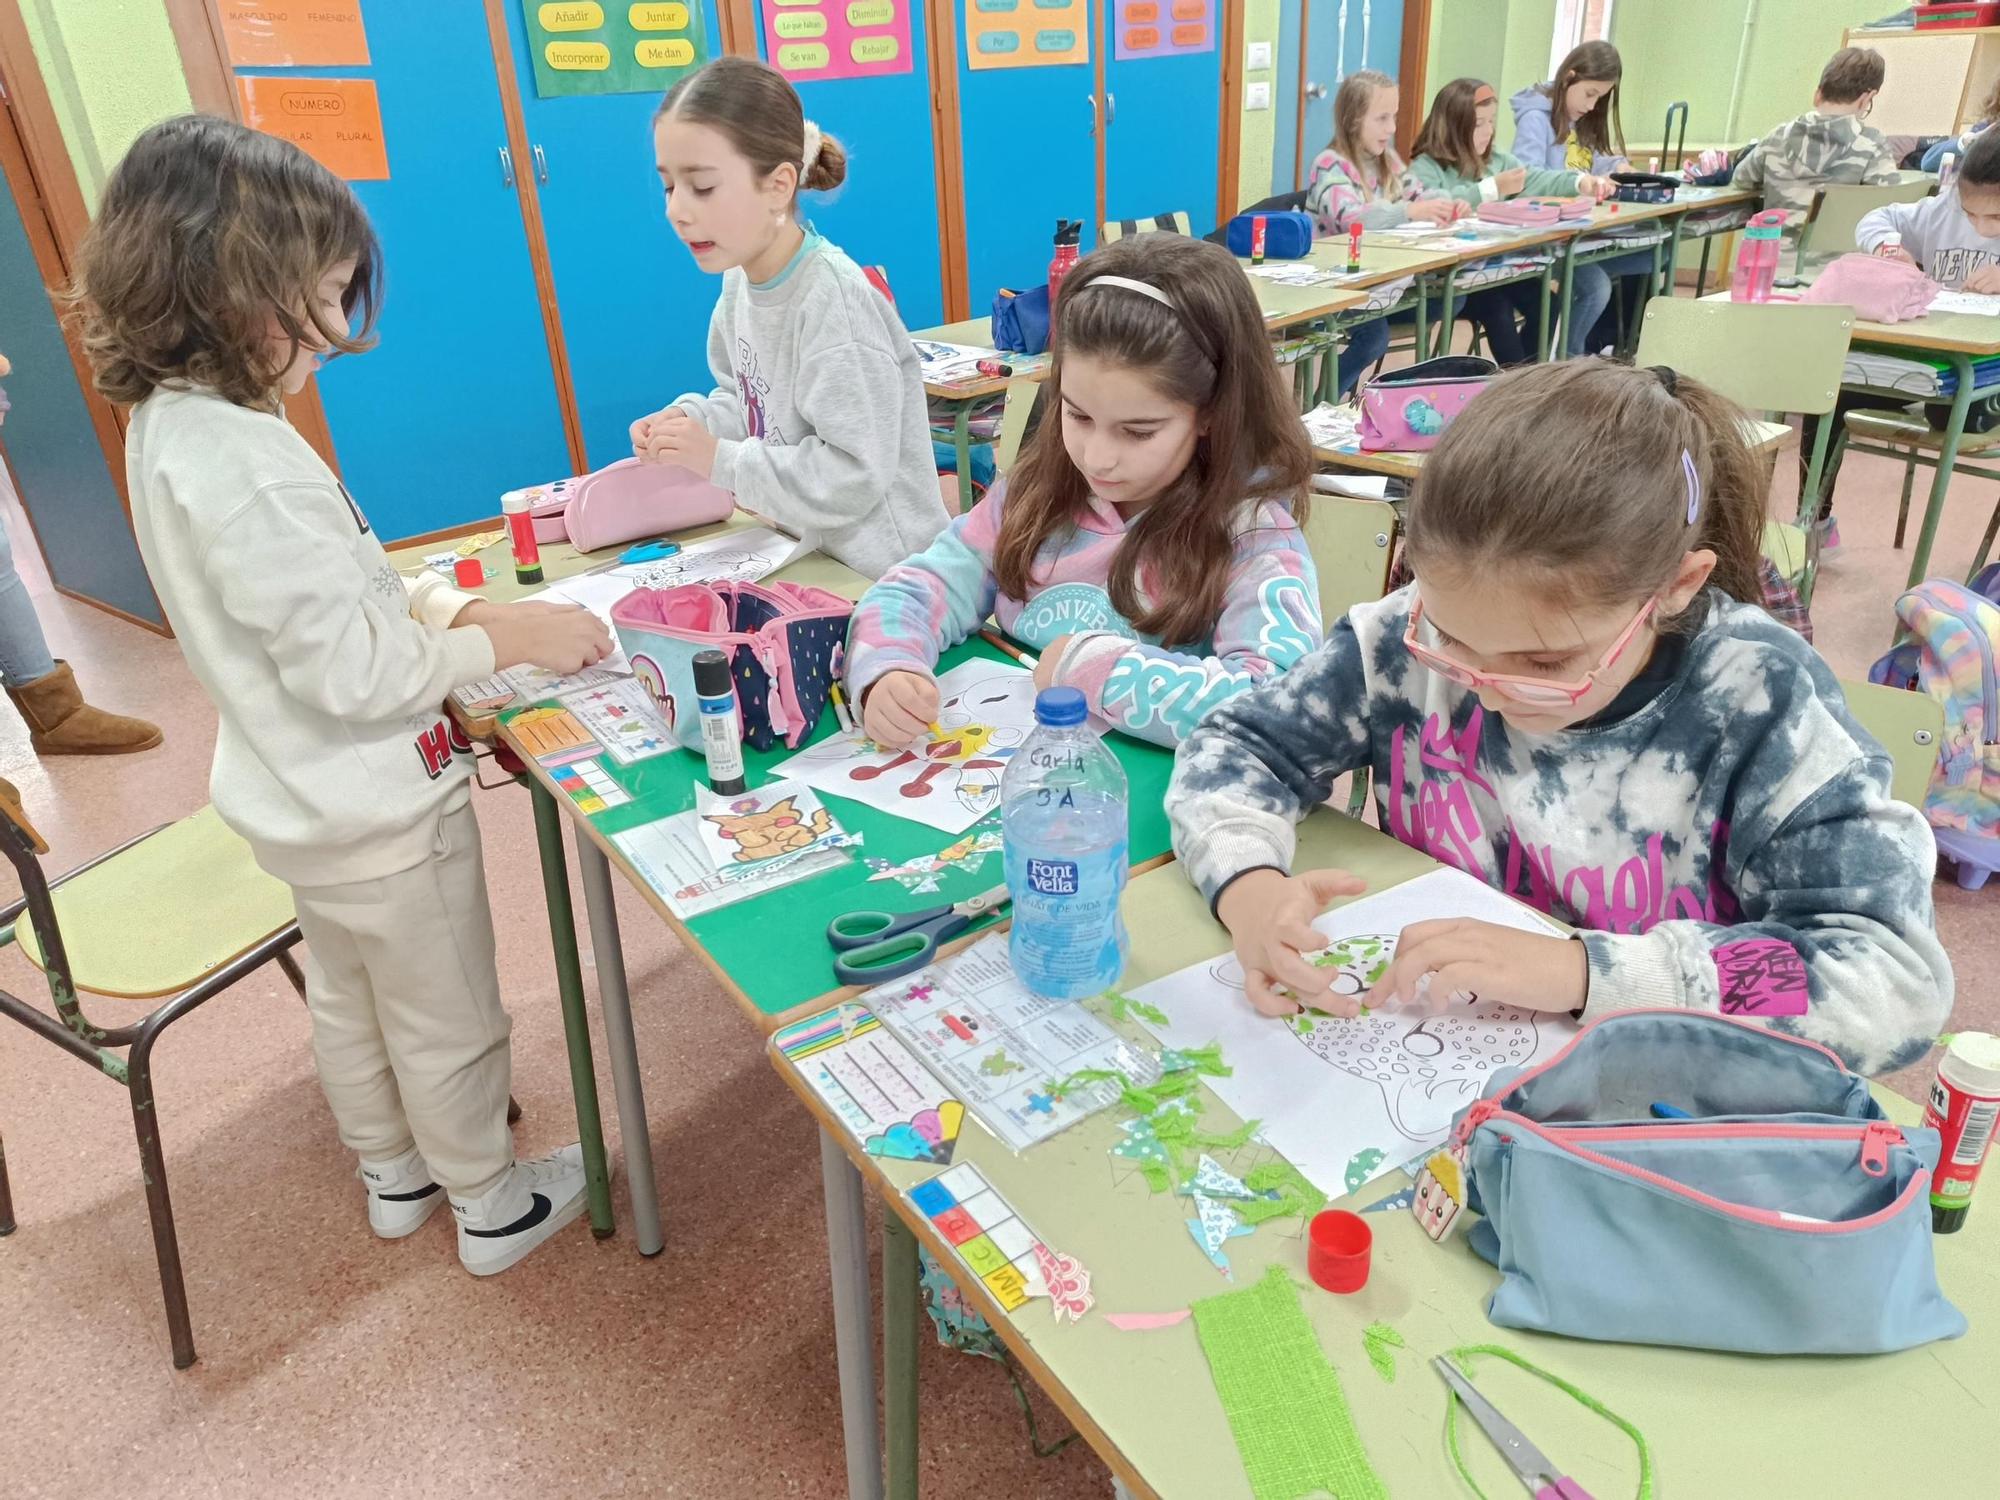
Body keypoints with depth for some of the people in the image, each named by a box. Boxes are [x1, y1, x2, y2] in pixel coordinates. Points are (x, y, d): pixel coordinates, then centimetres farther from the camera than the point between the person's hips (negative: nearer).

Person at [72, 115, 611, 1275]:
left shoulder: (173, 421, -2)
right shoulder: (247, 469, -32)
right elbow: (355, 675, -29)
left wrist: (437, 602, -2)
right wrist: (502, 640, -20)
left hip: (302, 799, 9)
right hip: (376, 804, -9)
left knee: (348, 998, 26)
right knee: (447, 1021, 12)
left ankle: (395, 1173, 49)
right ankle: (491, 1205, 34)